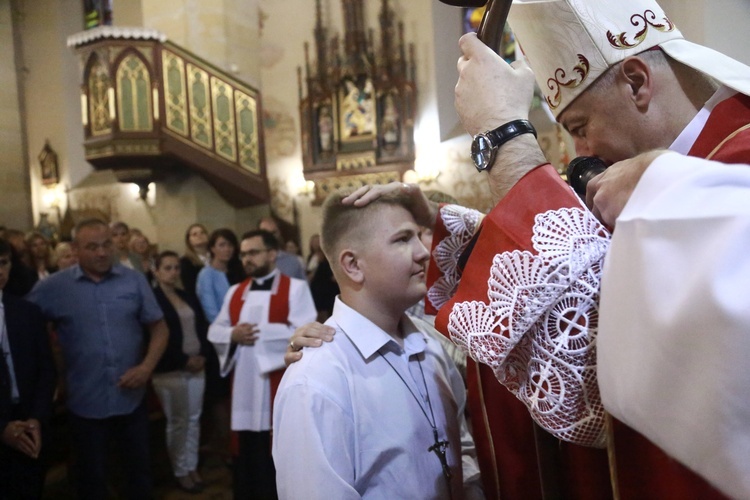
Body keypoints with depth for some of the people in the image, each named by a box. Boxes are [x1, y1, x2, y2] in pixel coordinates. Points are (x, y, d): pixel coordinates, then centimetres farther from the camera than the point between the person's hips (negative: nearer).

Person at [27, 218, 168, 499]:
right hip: (85, 403, -1)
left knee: (140, 469, 18)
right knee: (91, 476, 18)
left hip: (131, 399, 1)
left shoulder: (134, 280, -3)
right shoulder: (53, 287, -6)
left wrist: (147, 366, -12)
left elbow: (159, 328, 2)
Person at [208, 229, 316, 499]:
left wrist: (260, 332, -16)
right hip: (244, 385, 5)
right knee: (246, 455, 14)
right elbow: (214, 330, 14)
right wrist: (232, 334, -8)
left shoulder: (295, 288, -3)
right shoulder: (235, 292, 15)